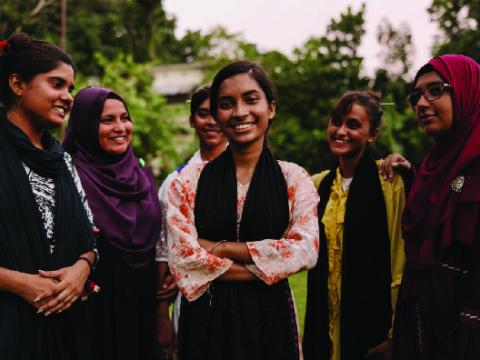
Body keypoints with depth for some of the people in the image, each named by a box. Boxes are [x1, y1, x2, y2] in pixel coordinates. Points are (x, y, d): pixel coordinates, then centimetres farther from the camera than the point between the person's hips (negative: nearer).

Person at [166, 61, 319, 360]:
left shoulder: (294, 178, 0)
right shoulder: (190, 179, 0)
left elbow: (305, 251, -13)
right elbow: (183, 257, -10)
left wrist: (221, 248, -14)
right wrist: (264, 270, -13)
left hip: (270, 316, 0)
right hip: (205, 319, 0)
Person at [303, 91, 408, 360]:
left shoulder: (391, 182, -10)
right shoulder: (318, 184, 7)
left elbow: (400, 265, -11)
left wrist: (395, 334, -11)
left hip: (373, 324, -5)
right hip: (324, 323, 5)